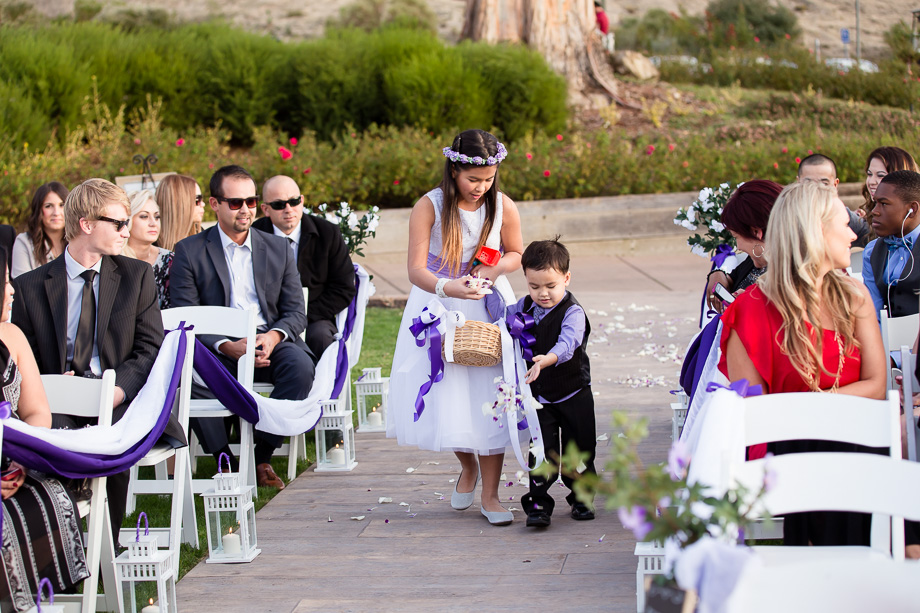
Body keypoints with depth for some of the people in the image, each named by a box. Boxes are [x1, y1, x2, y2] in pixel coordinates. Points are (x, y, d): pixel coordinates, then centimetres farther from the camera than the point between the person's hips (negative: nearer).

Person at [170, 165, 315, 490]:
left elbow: (296, 311, 9)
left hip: (269, 341, 2)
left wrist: (274, 335, -15)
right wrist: (228, 346, -21)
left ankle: (262, 458, -16)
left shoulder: (278, 248, 14)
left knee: (300, 364, -31)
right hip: (218, 346, -2)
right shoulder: (189, 251, 5)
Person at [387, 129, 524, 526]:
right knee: (443, 398, 0)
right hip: (438, 306, -1)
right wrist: (448, 288, -40)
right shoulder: (429, 207, -16)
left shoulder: (503, 207, -9)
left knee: (489, 398, -5)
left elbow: (516, 254, 8)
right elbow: (416, 269, -21)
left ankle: (490, 494, 8)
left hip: (487, 305, 1)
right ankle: (468, 467, 31)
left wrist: (495, 269, -15)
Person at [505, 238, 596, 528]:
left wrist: (547, 360, -54)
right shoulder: (525, 307, 0)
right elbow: (502, 314, 21)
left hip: (574, 394, -3)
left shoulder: (573, 312, -18)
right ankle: (538, 504, 2)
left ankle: (581, 498, 26)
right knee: (542, 452, -3)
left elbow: (567, 343, -36)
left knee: (579, 452, 8)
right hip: (540, 395, 3)